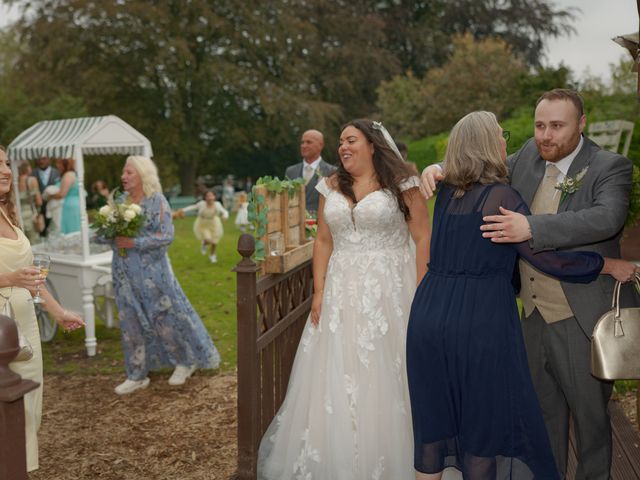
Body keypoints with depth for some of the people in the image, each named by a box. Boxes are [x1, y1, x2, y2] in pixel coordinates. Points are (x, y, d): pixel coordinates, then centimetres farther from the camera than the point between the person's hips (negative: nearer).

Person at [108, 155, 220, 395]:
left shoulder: (157, 201, -8)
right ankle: (137, 375, 18)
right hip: (125, 273, 5)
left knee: (166, 317, 3)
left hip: (152, 272, -5)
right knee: (131, 323, 7)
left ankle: (186, 361, 25)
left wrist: (133, 243, -20)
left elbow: (166, 235, -15)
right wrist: (113, 237, -9)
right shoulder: (121, 201, 8)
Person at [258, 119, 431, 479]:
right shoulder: (331, 187, 11)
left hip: (390, 290, -4)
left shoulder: (401, 183, -3)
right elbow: (324, 241, 11)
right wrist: (319, 291, 2)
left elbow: (424, 238, -6)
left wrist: (420, 295, -12)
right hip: (341, 292, 4)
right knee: (336, 379, 7)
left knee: (386, 379, 0)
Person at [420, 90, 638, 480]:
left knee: (590, 413, 12)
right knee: (544, 411, 21)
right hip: (534, 316, 5)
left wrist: (532, 227, -40)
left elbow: (607, 217, -30)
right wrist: (441, 169, 0)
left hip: (581, 322, -5)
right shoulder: (529, 156, 2)